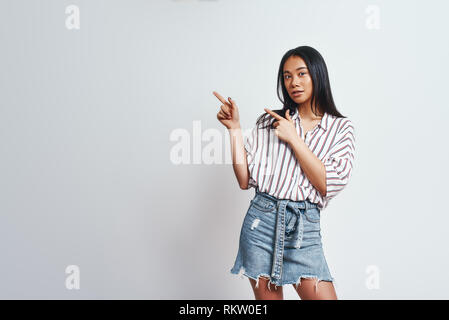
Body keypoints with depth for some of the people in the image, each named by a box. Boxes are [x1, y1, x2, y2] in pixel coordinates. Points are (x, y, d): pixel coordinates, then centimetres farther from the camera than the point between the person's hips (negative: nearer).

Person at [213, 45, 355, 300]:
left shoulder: (341, 128, 6)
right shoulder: (269, 122, 7)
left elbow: (329, 185, -8)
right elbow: (245, 181, 2)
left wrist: (293, 138, -9)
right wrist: (235, 129, -4)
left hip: (305, 228, -1)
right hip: (261, 220, 1)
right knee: (267, 296, 9)